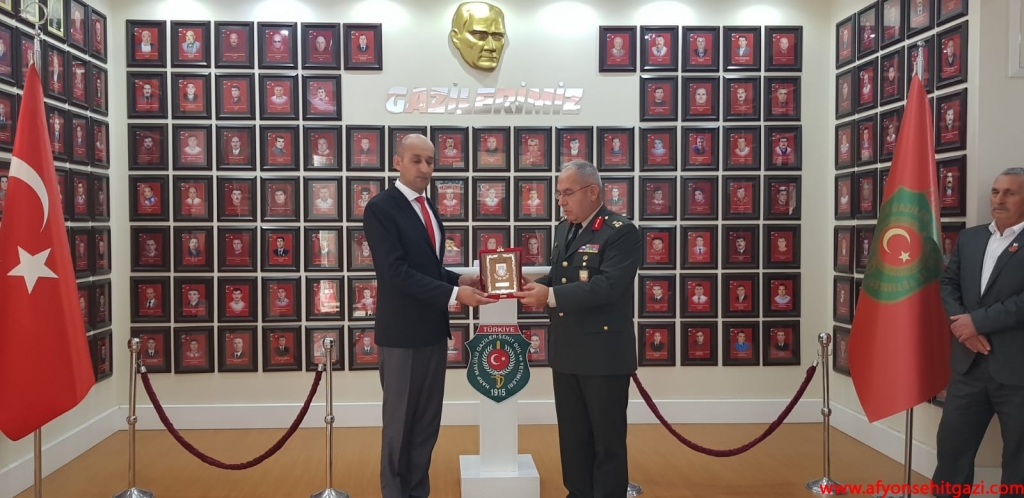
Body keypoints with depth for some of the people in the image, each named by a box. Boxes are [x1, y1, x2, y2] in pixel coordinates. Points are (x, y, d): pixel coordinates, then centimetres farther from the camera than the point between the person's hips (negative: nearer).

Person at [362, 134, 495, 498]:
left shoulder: (428, 209, 13)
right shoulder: (381, 208, -13)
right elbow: (396, 272, -21)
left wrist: (459, 279, -1)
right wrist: (454, 293, -25)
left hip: (433, 331, 8)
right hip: (402, 333, -7)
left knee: (428, 421, 15)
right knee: (399, 422, 8)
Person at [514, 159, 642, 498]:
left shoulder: (622, 232, -14)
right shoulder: (564, 229, 12)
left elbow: (607, 285, -25)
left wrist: (550, 296, -27)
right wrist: (535, 287, -5)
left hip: (604, 353, -7)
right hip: (566, 351, 8)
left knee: (607, 438, 7)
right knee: (572, 435, 18)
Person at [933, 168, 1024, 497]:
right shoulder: (968, 238, 10)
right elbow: (947, 283, 9)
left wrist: (977, 321, -16)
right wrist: (960, 322, -8)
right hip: (970, 364, 5)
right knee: (951, 444, 15)